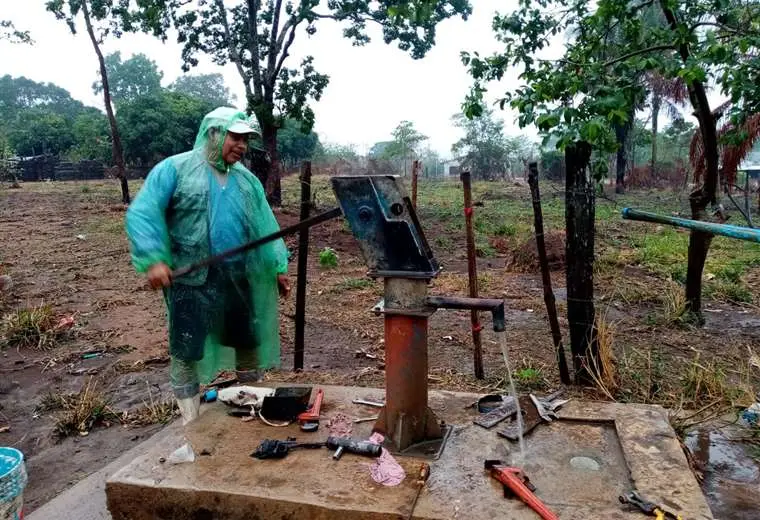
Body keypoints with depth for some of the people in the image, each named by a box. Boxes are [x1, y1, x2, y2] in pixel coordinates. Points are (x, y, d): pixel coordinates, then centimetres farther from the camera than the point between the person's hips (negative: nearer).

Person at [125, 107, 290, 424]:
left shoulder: (247, 180, 13)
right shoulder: (174, 169, -5)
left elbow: (265, 226, 14)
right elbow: (142, 213, -13)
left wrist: (279, 266, 8)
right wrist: (153, 259, -25)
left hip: (239, 277, 5)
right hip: (191, 279, -5)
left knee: (249, 341, 14)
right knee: (186, 351, 3)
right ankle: (190, 421, 20)